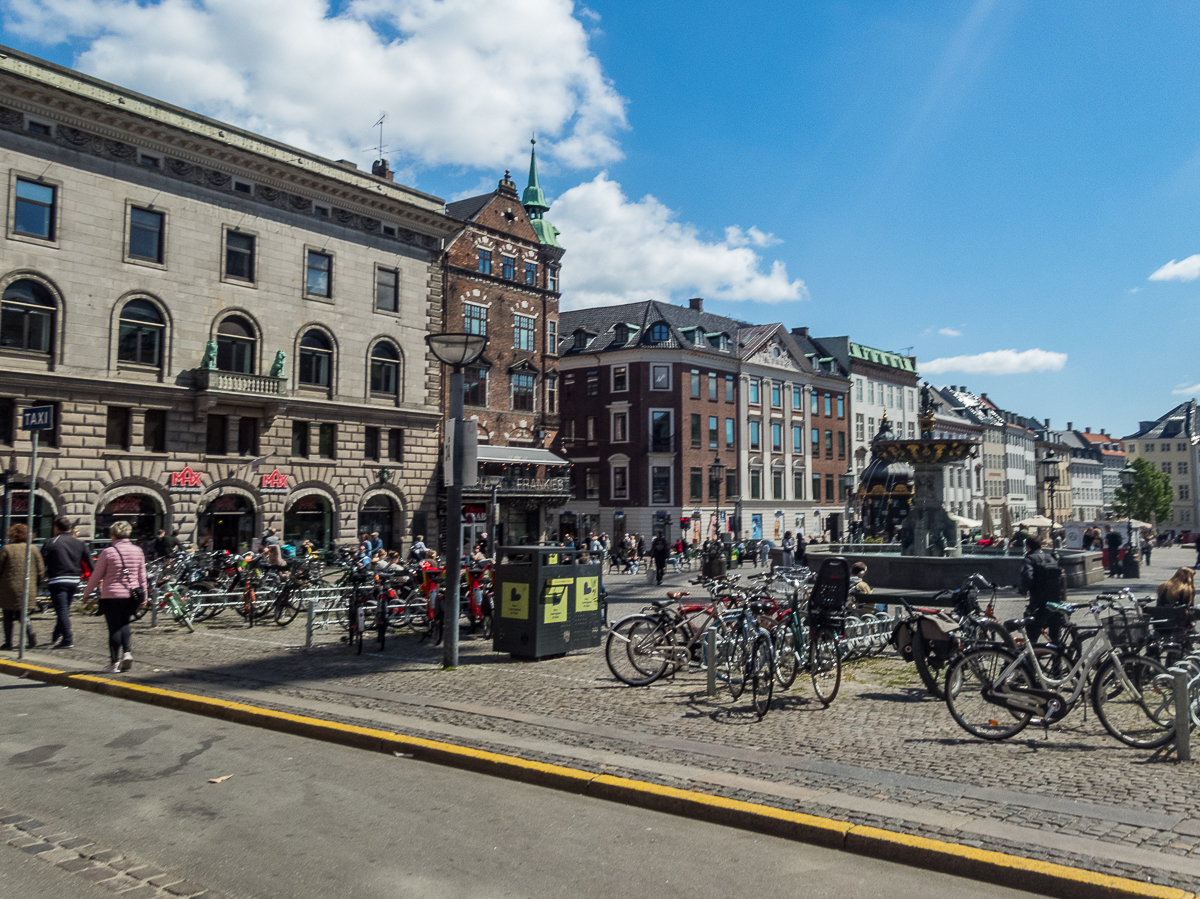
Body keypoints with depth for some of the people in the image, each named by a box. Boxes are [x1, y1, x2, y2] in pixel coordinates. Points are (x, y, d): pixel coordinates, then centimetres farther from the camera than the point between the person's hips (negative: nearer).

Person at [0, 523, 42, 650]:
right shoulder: (33, 549, 2)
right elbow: (41, 570, 3)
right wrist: (34, 585, 17)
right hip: (27, 590, 3)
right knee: (22, 614, 16)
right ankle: (30, 634, -6)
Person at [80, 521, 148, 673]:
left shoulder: (108, 552, -7)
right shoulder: (137, 551, 4)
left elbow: (96, 576, -1)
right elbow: (142, 576, 10)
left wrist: (86, 594, 10)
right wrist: (144, 595, 18)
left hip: (112, 595, -4)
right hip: (131, 596, 4)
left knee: (114, 628, 3)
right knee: (124, 624, 19)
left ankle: (115, 662, 4)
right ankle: (127, 652, -1)